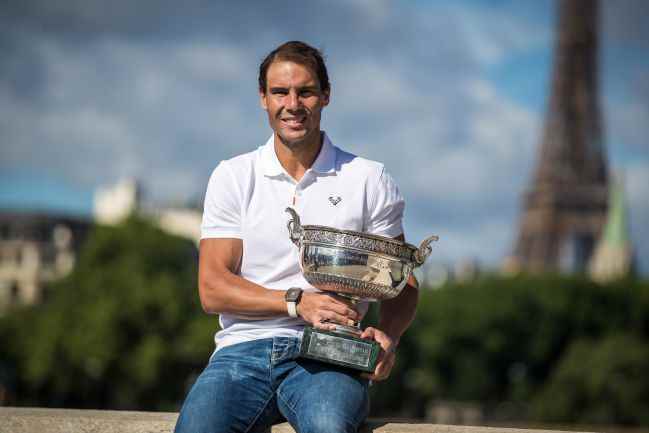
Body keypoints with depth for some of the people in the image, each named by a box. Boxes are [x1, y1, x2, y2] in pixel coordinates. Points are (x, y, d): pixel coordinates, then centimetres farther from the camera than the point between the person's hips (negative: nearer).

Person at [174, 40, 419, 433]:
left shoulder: (368, 180, 10)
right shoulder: (233, 177, 11)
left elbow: (401, 286, 10)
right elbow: (212, 289, 4)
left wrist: (387, 335, -13)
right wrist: (297, 301, -12)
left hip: (326, 356, -1)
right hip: (244, 349, 1)